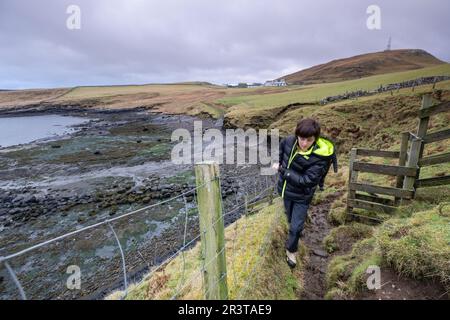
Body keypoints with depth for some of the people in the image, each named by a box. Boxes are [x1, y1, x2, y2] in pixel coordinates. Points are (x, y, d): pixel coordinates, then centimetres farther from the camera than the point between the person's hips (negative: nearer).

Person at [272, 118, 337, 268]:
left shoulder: (320, 157, -31)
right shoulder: (289, 141, -18)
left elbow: (306, 181, -34)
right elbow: (282, 146, 7)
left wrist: (281, 170, -30)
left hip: (302, 196, -4)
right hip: (286, 189, 4)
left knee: (296, 227, 5)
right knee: (291, 219, 26)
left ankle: (291, 250, 32)